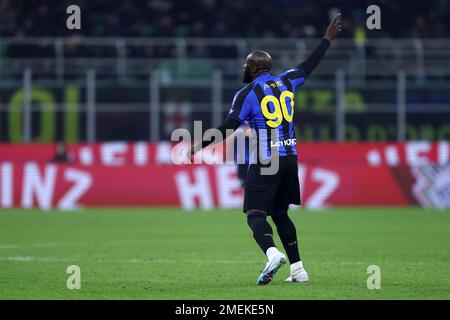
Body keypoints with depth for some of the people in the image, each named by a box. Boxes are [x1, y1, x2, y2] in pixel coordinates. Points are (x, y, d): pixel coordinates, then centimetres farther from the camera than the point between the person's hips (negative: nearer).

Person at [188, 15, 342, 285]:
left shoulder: (248, 93, -7)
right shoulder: (286, 82, 9)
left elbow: (229, 128, -12)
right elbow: (310, 65, 24)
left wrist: (201, 145, -8)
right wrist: (327, 39, 37)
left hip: (264, 163, -6)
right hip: (290, 158, 6)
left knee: (256, 214, -9)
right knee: (280, 214, 17)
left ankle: (272, 253, -36)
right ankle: (298, 269, 13)